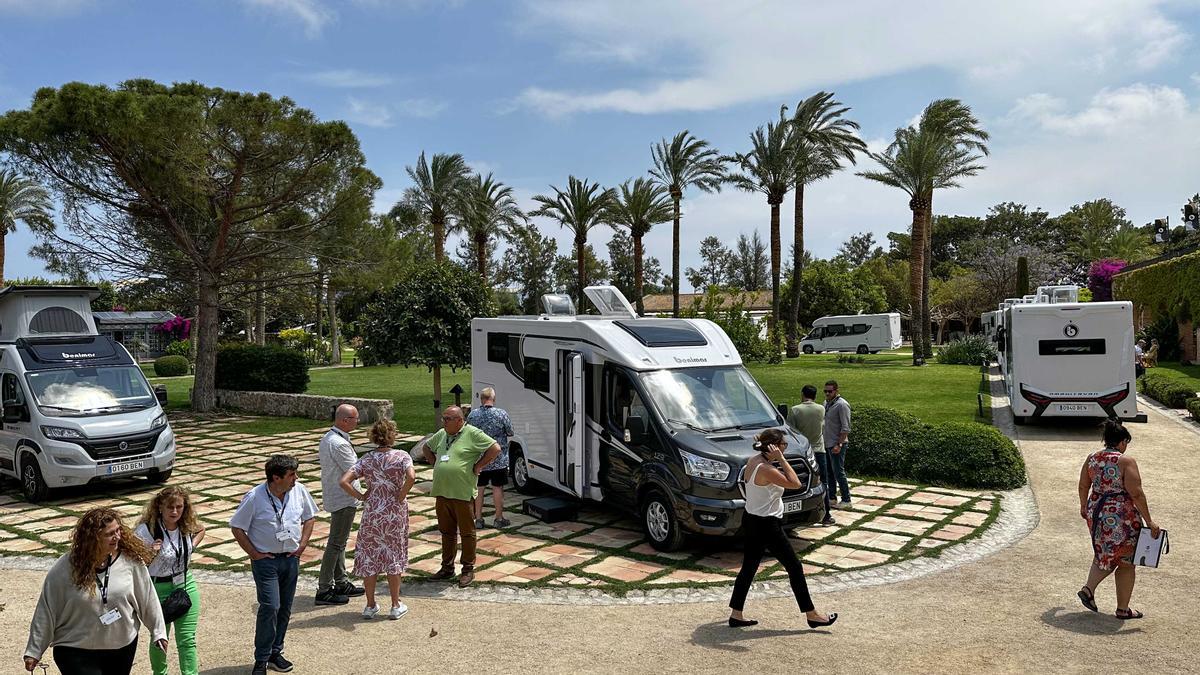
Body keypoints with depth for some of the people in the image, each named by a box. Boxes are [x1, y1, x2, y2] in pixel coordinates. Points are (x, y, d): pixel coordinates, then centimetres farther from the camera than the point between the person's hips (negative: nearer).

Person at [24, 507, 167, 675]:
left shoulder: (131, 559, -12)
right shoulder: (63, 570, -16)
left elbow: (147, 597, -3)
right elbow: (46, 611, -6)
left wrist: (158, 631, 1)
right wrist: (34, 651, -1)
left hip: (123, 648, 3)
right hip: (76, 653, -3)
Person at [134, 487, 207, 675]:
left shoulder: (187, 525, -6)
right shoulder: (146, 530, -21)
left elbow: (201, 529, 18)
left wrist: (192, 546, 3)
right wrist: (150, 553, -32)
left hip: (186, 585, 3)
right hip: (159, 589, -3)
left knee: (187, 639, 3)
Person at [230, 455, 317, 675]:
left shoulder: (299, 491, -4)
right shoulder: (254, 497, -15)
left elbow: (308, 517, 12)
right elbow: (237, 527, -7)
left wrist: (303, 543, 2)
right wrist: (253, 553, -9)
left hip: (291, 558, 5)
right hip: (266, 560, -4)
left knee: (285, 609, 12)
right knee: (270, 607, -12)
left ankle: (275, 652, 28)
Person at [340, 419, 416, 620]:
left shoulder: (366, 459, -2)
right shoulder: (401, 456, -9)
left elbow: (344, 481, -10)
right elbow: (411, 477, -26)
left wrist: (361, 497, 0)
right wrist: (401, 497, -13)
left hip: (372, 513, 1)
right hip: (395, 513, -1)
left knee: (369, 557, 14)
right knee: (394, 555, 12)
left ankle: (370, 606, 22)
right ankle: (396, 606, 19)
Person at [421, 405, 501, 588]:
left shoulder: (472, 434, -7)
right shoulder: (441, 434, 13)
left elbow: (495, 449, -12)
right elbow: (426, 448, 31)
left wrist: (477, 466, -10)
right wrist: (436, 463, 16)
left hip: (463, 493, -6)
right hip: (441, 492, 7)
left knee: (467, 532, 3)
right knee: (446, 532, 15)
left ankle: (468, 570, 12)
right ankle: (447, 567, 26)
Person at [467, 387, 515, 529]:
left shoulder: (472, 415, -5)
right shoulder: (501, 414, -13)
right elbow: (510, 432, -3)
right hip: (498, 460, -2)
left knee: (478, 488, 11)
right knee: (497, 488, 6)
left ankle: (478, 519, 16)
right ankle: (499, 519, 13)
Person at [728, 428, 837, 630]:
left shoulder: (752, 461, 4)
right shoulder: (766, 469, -25)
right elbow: (795, 483, -25)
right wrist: (780, 459, -24)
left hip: (751, 521, 10)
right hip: (766, 525, -10)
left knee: (749, 567, 15)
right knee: (794, 567, 4)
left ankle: (736, 615, 19)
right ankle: (811, 615, 15)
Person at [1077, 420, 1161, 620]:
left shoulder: (1092, 458, 3)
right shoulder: (1126, 461, -14)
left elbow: (1083, 486, 12)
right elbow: (1136, 494, -17)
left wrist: (1084, 507, 27)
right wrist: (1149, 521, -12)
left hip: (1096, 513, 6)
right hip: (1121, 518, -6)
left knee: (1105, 553, 23)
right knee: (1126, 561, 9)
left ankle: (1088, 589, 7)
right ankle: (1123, 609, 16)